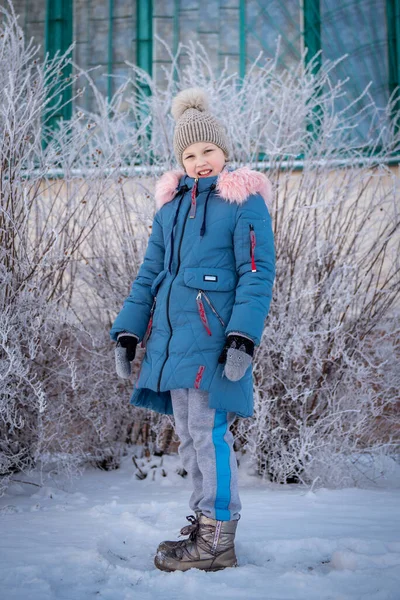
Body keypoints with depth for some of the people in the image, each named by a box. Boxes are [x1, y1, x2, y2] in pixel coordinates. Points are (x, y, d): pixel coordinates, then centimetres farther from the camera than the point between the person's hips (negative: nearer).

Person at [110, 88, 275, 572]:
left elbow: (258, 273, -10)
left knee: (208, 432, -7)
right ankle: (204, 521, 24)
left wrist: (243, 338, -20)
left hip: (212, 333, -7)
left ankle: (218, 541, 3)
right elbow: (150, 272, 17)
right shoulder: (171, 203, 15)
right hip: (172, 334, 7)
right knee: (187, 435, 11)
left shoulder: (244, 201, -3)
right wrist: (128, 332, 10)